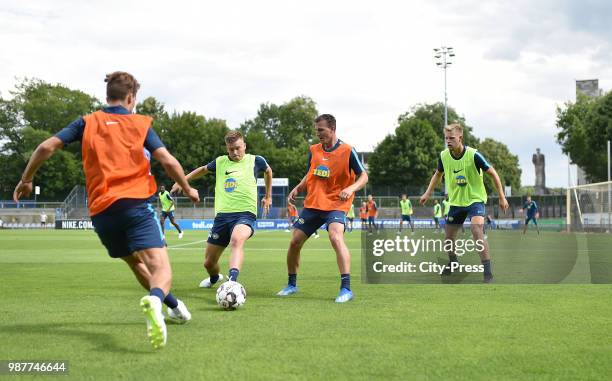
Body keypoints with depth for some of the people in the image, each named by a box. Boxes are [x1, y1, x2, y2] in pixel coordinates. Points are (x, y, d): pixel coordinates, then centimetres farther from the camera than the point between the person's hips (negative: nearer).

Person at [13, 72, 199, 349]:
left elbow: (47, 147, 4)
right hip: (136, 204, -4)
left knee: (136, 262, 27)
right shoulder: (140, 124, 9)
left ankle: (174, 306, 37)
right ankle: (155, 300, -49)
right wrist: (188, 189, 18)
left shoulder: (87, 123, 14)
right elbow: (168, 161, 1)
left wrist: (26, 180, 18)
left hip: (101, 211, 4)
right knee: (160, 268, -15)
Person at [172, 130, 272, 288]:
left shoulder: (255, 161, 5)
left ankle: (232, 280, -56)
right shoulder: (220, 162, 10)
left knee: (237, 240, -40)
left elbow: (268, 171, 27)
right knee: (209, 263, 9)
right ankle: (214, 278, 45)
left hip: (245, 214, -4)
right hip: (222, 215, 4)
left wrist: (268, 197, 30)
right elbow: (203, 169, 31)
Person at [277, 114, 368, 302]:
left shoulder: (347, 151, -8)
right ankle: (291, 285, 25)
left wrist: (351, 188, -25)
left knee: (336, 237, -30)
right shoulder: (314, 150, 8)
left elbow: (363, 176, -6)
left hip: (336, 205, -6)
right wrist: (297, 189, 3)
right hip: (312, 204, 6)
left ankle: (346, 288, -28)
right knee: (295, 242, 4)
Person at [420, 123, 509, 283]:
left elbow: (493, 174, -11)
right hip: (456, 201, 5)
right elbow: (438, 174, 14)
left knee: (477, 231, -27)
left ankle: (487, 272, -23)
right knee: (449, 235, 12)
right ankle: (453, 264, 42)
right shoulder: (444, 156, -8)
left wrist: (502, 197, -11)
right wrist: (428, 193, 8)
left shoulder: (474, 155, -21)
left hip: (475, 199, -5)